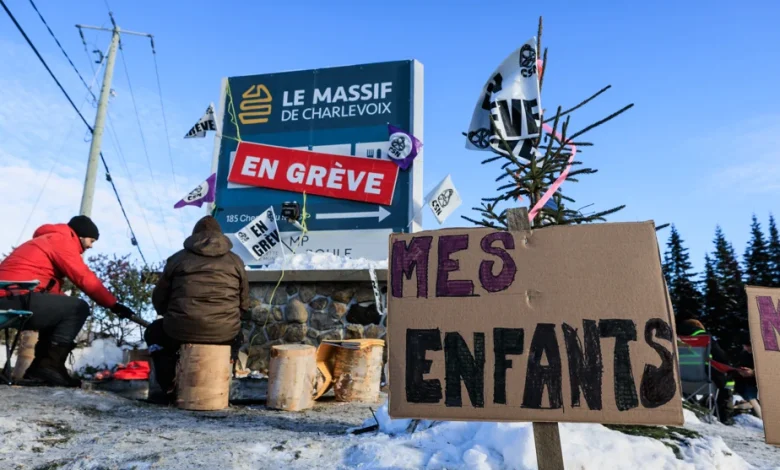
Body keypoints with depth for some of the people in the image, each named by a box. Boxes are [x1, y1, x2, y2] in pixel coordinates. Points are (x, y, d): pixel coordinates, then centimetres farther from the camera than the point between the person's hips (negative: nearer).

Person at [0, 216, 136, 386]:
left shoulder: (49, 240, 27)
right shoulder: (62, 239, -2)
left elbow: (52, 287, 19)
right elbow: (85, 279, -12)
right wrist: (113, 304, -9)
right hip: (16, 298, -11)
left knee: (59, 312, 25)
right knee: (79, 308, -9)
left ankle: (39, 368, 16)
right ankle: (49, 366, -11)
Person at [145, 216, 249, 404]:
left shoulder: (178, 258, 10)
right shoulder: (235, 260, 10)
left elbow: (158, 299, 16)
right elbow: (244, 303, 15)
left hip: (181, 330, -1)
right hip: (225, 333, 1)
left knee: (154, 332, 33)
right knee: (236, 334, 38)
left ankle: (169, 390, 25)